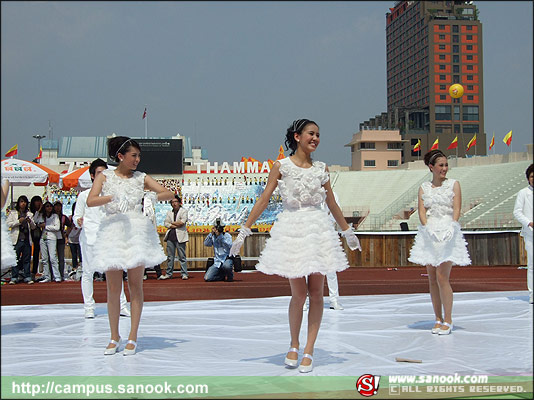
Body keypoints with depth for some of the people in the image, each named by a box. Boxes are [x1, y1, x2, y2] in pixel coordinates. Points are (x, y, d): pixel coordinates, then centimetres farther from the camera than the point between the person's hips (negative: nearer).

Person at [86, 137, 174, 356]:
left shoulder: (141, 178, 7)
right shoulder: (105, 176, 4)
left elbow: (169, 194, 2)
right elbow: (90, 201, -10)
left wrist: (155, 197, -19)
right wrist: (112, 198, -26)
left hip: (137, 230, 1)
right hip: (113, 230, 0)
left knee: (135, 285, 0)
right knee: (113, 287, 1)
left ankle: (132, 338, 6)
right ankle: (114, 338, 12)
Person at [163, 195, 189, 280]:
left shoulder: (184, 211, 6)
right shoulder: (169, 212, 20)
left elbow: (182, 222, -8)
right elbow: (166, 222, 9)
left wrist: (172, 223, 1)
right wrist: (172, 226, -8)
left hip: (180, 236, -4)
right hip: (170, 236, 4)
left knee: (182, 256, -5)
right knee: (170, 256, 5)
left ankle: (184, 274, -2)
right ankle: (169, 274, 11)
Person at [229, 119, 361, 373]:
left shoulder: (321, 168, 9)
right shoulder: (281, 166, 0)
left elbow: (332, 204, 19)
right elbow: (263, 200, 0)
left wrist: (348, 231, 26)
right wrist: (244, 231, -3)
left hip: (318, 228, 3)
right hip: (291, 228, -3)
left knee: (316, 292, 1)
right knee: (298, 293, -1)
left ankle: (309, 351, 8)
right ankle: (294, 346, 20)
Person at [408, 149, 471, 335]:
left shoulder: (454, 184, 5)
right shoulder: (424, 187, 10)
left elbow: (456, 210, -3)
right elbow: (421, 211, 1)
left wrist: (451, 227, -20)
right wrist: (429, 228, -16)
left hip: (448, 233, -3)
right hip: (429, 234, 3)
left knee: (442, 277, -12)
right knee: (432, 279, 4)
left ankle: (448, 321, -5)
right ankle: (438, 319, 13)